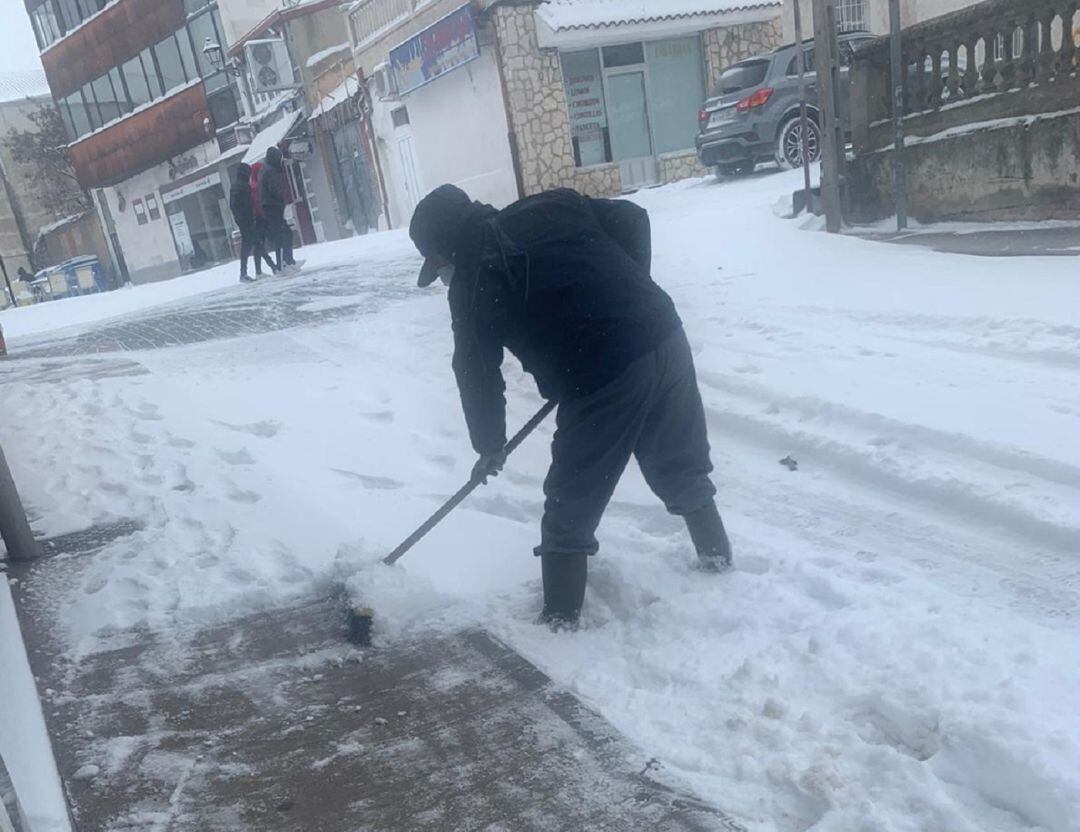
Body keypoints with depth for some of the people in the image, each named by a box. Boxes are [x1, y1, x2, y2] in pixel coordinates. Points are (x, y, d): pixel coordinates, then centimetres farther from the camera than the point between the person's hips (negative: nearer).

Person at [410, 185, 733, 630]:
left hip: (603, 377, -6)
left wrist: (489, 447, 24)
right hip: (664, 335, 6)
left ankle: (562, 615, 23)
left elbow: (477, 375, 10)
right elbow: (632, 219, 16)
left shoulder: (473, 282, 3)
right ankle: (716, 552, 45)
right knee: (682, 464, 27)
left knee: (570, 507, 11)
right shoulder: (548, 207, 14)